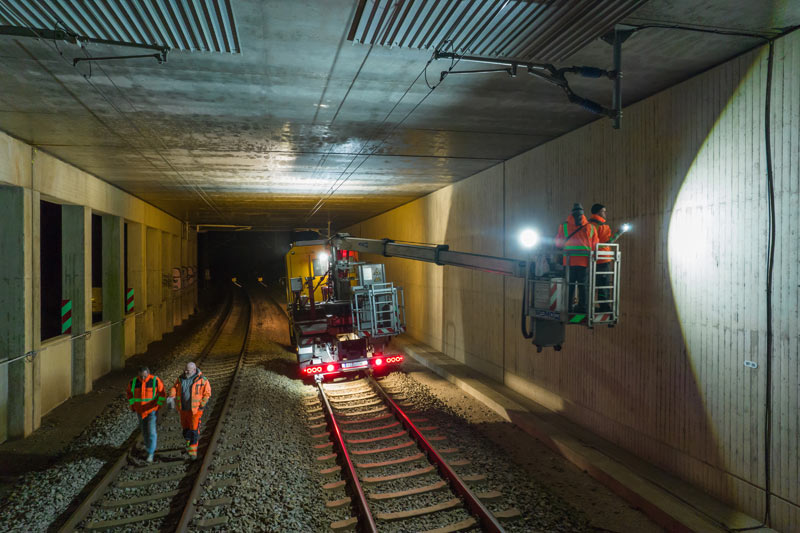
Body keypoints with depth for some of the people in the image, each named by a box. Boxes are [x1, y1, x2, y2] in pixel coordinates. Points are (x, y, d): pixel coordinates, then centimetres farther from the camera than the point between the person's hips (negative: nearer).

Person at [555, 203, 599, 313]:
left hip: (570, 259, -1)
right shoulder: (590, 227, 6)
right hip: (584, 259, 1)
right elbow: (595, 246, 8)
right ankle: (582, 306, 9)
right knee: (582, 283, 8)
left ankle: (569, 305, 6)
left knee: (570, 283, 6)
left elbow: (558, 244, 8)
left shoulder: (564, 226, 3)